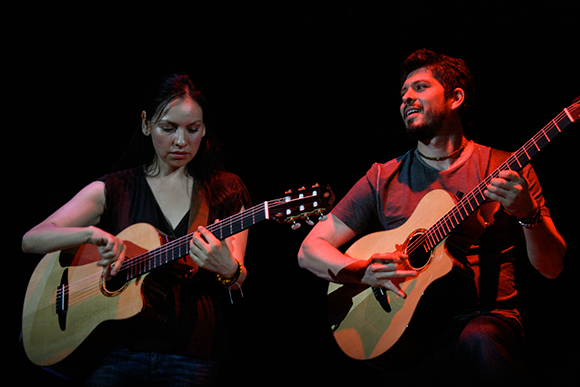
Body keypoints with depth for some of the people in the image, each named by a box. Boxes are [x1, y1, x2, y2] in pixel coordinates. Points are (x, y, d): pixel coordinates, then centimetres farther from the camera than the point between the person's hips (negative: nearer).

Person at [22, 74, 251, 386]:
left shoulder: (225, 190, 9)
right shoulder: (113, 190, 7)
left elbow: (238, 279, 3)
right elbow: (31, 240, 1)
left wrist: (228, 270, -20)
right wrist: (91, 233, -18)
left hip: (192, 357, 0)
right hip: (120, 350, 0)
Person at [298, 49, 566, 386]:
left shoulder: (508, 170, 6)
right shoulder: (383, 179, 10)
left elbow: (551, 268, 3)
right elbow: (310, 250, 8)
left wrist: (527, 214, -17)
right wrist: (363, 271, -12)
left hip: (488, 318, 0)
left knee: (480, 341, -35)